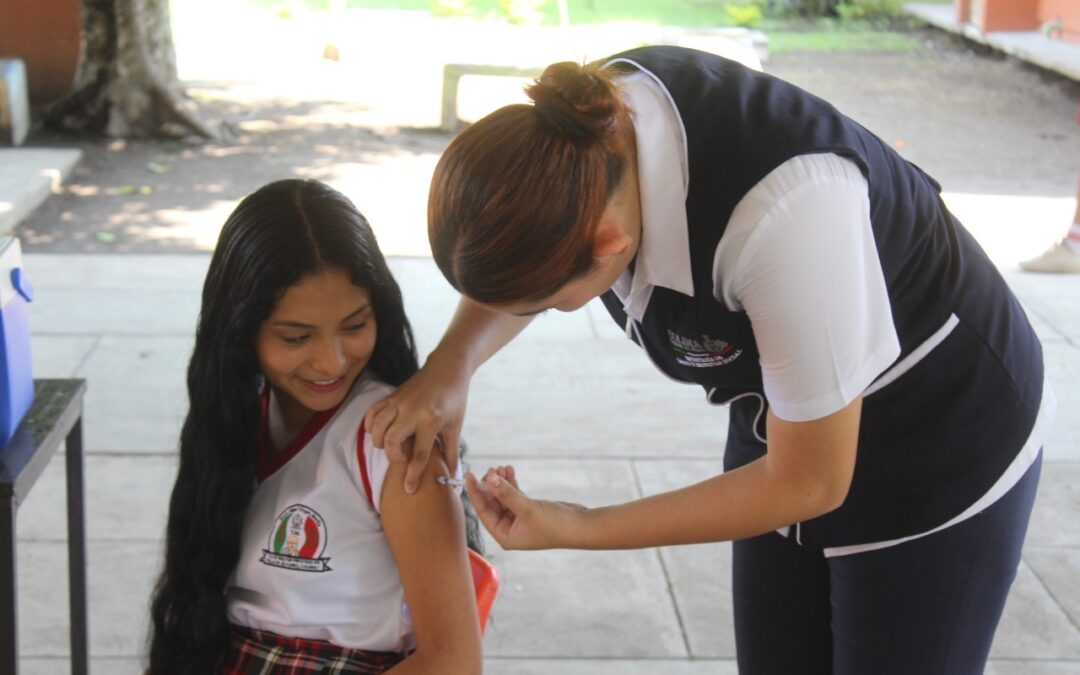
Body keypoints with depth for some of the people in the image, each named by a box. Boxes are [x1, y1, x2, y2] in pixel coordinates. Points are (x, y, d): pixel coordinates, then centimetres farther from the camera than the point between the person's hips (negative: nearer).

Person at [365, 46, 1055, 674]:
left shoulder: (784, 212, -41)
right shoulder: (576, 125, -21)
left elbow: (810, 482, -26)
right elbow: (514, 253, 4)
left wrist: (578, 530, -22)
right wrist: (450, 367, -15)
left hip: (944, 458, -6)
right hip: (786, 420, 6)